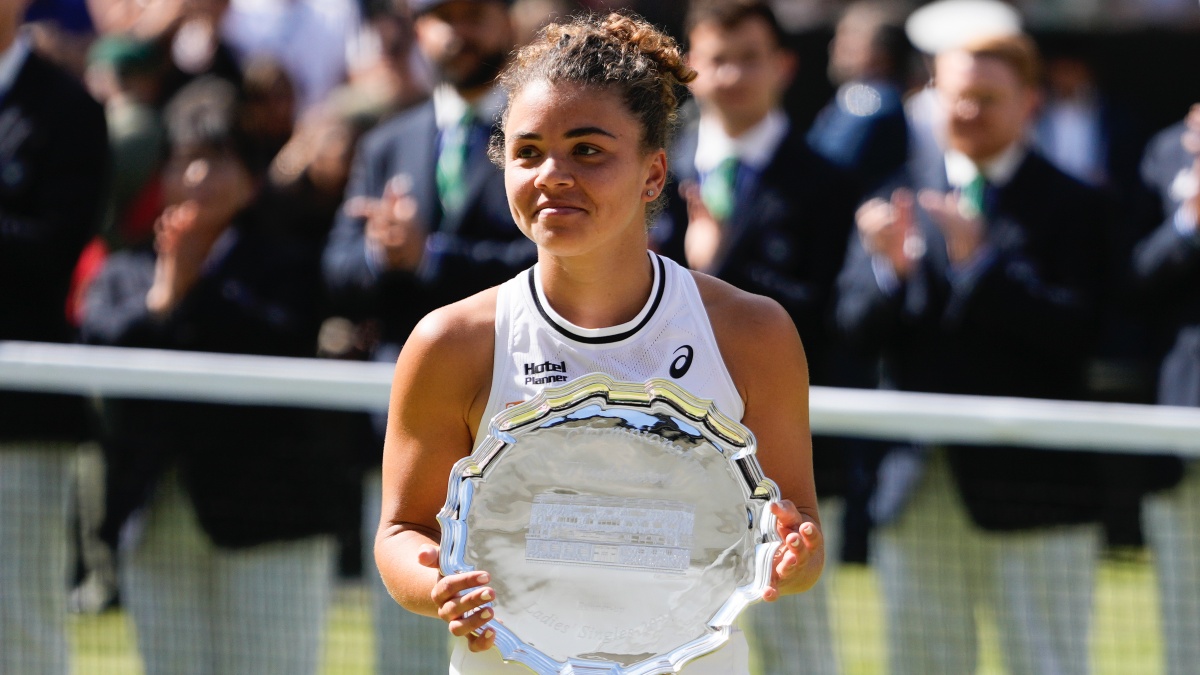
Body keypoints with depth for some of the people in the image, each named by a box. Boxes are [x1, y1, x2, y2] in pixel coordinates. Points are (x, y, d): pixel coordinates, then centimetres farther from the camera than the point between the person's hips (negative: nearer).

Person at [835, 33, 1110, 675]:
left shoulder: (1072, 206, 1)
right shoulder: (899, 197, 11)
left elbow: (1077, 333, -12)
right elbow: (856, 325, 3)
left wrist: (981, 263, -19)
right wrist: (891, 267, -18)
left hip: (1030, 486, -4)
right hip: (918, 488, 4)